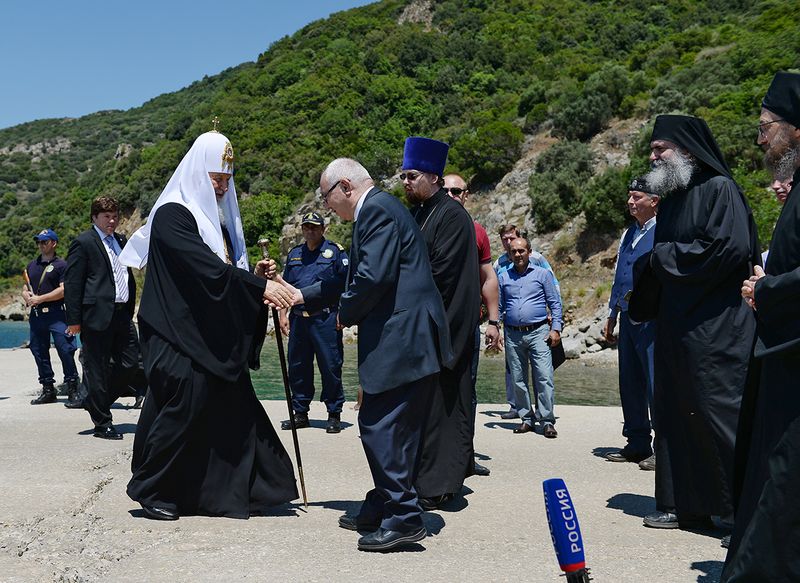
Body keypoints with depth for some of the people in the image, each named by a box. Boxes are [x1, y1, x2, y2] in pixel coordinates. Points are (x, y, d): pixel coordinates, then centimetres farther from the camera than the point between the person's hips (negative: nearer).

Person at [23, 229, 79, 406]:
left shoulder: (61, 265, -1)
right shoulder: (32, 266, 19)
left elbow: (63, 290, -11)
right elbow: (25, 289, 23)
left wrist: (40, 299, -12)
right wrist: (26, 296, -1)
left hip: (56, 313, -7)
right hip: (36, 315, 7)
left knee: (65, 349, -11)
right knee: (39, 352, 9)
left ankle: (72, 388, -3)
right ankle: (48, 390, 18)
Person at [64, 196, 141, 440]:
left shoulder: (121, 240, 18)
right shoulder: (83, 242, -3)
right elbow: (72, 283, -7)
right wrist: (74, 319, -12)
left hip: (122, 314, 7)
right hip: (97, 315, -7)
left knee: (130, 363, 7)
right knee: (97, 370, 1)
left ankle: (95, 402, 26)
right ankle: (102, 423, 10)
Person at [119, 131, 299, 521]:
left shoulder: (218, 216, 16)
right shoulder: (172, 214, -12)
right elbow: (207, 268, -24)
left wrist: (253, 272, -1)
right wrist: (260, 286, -27)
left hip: (215, 337, 9)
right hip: (178, 335, -9)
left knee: (233, 408, 6)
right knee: (182, 407, -7)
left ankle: (236, 491, 15)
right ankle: (150, 490, 11)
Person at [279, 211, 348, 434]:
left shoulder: (335, 251, 3)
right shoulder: (294, 254, 18)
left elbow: (346, 284, -2)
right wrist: (283, 314, 12)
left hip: (326, 319, -5)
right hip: (298, 318, 5)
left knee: (330, 366, -4)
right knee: (298, 367, 8)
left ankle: (334, 415, 6)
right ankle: (300, 413, 18)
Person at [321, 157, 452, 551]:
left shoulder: (377, 210, -11)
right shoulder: (379, 209, 22)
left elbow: (373, 277, -21)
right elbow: (352, 275, 26)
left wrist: (345, 314, -4)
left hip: (400, 341, -11)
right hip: (408, 340, 11)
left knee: (380, 426, -7)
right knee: (394, 429, 16)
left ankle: (403, 518, -3)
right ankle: (384, 508, 26)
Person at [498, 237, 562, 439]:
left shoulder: (542, 274, 7)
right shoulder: (503, 278, 13)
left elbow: (555, 303, 6)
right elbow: (498, 306, 18)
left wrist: (556, 329, -3)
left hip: (538, 332, -3)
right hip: (513, 335, 3)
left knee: (544, 377, -10)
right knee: (518, 380, 5)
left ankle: (547, 421, -6)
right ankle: (526, 419, 15)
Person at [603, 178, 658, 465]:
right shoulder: (628, 234, 19)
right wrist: (612, 316, 22)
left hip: (652, 319, -8)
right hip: (627, 317, 8)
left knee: (655, 383, -7)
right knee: (630, 382, 10)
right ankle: (638, 444, 20)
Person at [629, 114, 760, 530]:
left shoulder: (719, 189, -7)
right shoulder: (670, 199, 18)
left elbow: (729, 247, -19)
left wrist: (664, 256, -10)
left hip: (716, 328, -9)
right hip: (676, 326, 9)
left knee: (719, 410, -9)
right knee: (677, 414, 8)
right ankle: (686, 505, 16)